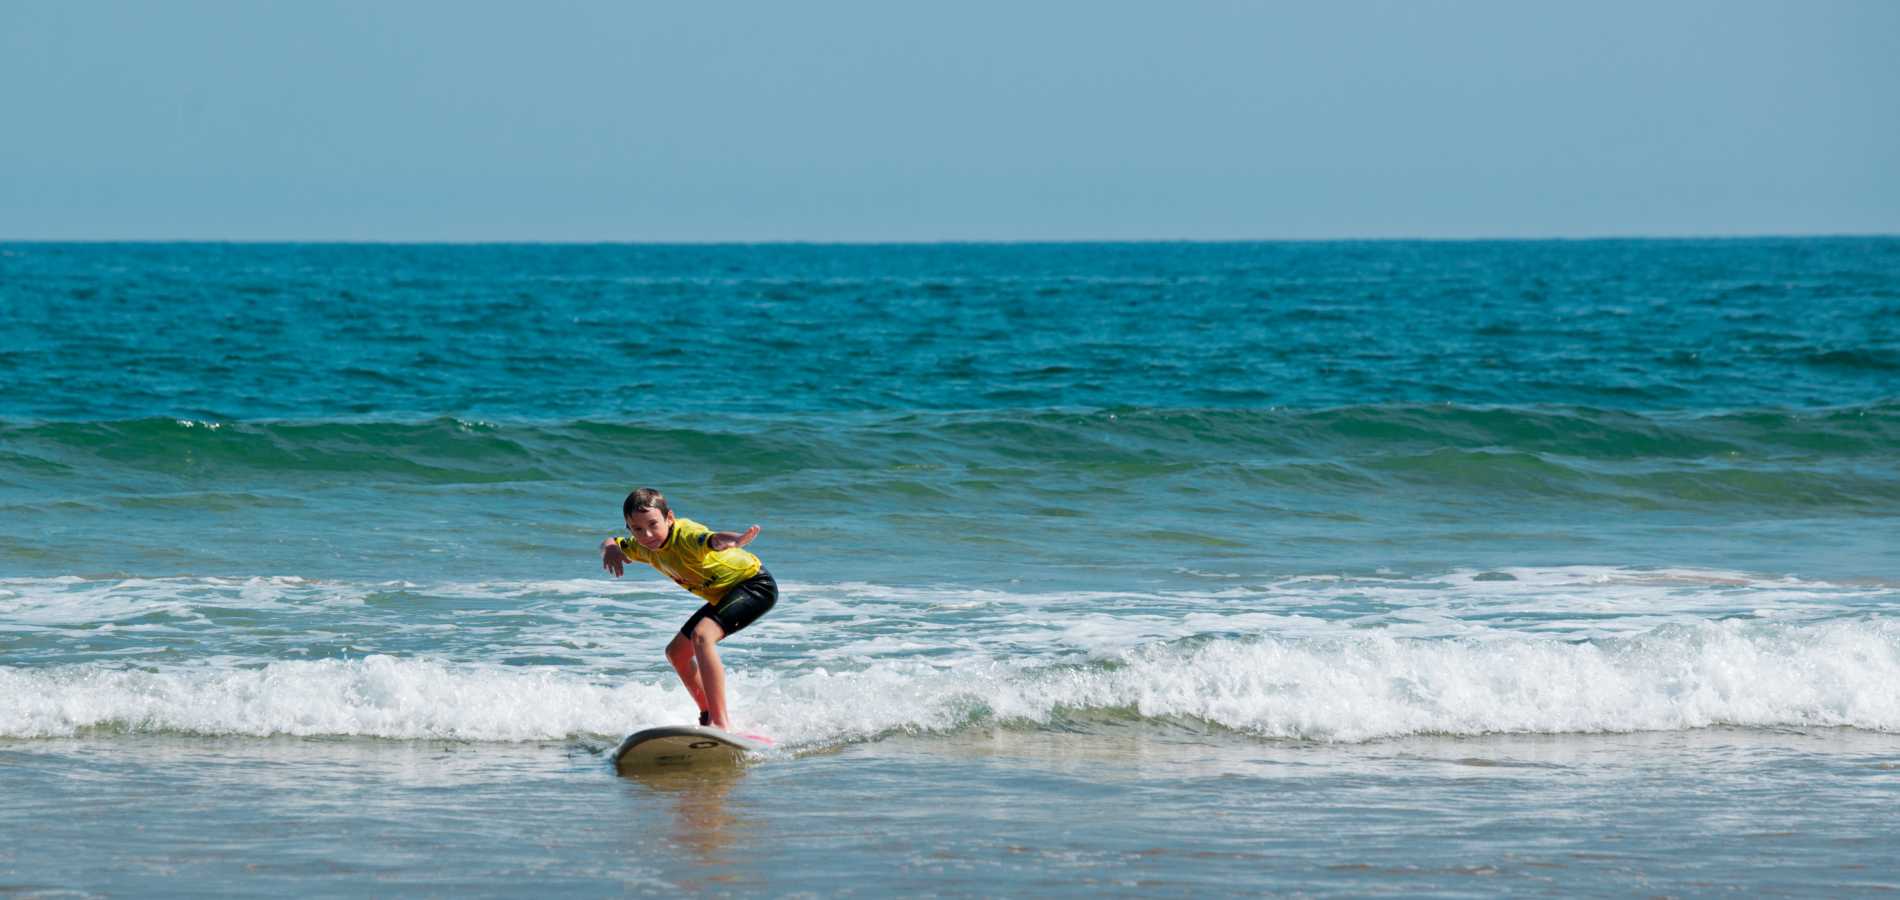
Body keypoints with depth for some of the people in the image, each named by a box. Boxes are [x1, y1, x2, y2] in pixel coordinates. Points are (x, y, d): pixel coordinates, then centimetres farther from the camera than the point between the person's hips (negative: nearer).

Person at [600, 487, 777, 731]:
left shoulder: (686, 535, -32)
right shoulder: (646, 546, -6)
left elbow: (711, 540, -55)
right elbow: (609, 544, 10)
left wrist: (733, 541, -80)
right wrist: (610, 549, -16)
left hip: (755, 585, -10)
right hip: (723, 596, 10)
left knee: (702, 636, -30)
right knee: (676, 652, 16)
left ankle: (721, 724, -34)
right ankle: (708, 716, 33)